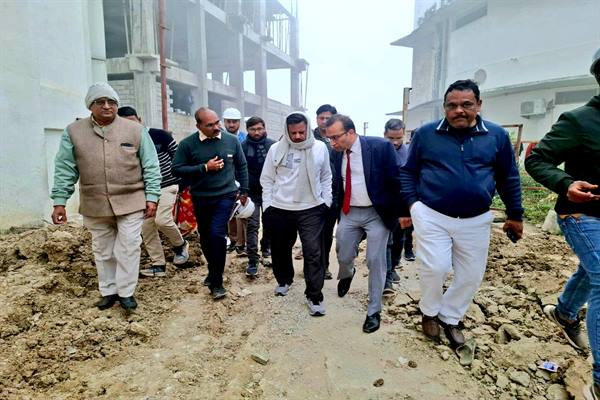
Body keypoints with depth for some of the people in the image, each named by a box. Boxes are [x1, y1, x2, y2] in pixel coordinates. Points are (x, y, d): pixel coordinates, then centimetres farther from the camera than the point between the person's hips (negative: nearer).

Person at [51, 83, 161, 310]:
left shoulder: (136, 130, -2)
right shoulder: (74, 132, 3)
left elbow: (151, 167, -2)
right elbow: (65, 169, 3)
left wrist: (151, 197, -7)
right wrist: (59, 201, -1)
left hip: (130, 202, -2)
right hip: (94, 205, 3)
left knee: (128, 248, 0)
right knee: (102, 251, 14)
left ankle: (126, 292, 15)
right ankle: (108, 291, 30)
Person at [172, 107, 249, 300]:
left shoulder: (231, 140, -2)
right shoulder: (187, 144, -6)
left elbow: (241, 166, 8)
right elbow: (176, 169, -8)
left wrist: (244, 190, 10)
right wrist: (204, 168, -16)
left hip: (225, 196, -2)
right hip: (200, 199, 2)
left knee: (217, 233, -16)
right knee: (205, 237, 15)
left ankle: (216, 281, -3)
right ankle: (213, 270, 39)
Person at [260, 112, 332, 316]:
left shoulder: (320, 148, -2)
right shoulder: (276, 149, -3)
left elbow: (326, 177, 8)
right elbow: (267, 179, 3)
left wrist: (326, 202, 3)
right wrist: (267, 205, -1)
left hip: (311, 209, -1)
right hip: (280, 209, 1)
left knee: (313, 252, -4)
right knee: (280, 249, 16)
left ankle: (314, 296, 8)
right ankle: (284, 280, 42)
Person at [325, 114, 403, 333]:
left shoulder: (380, 147, -15)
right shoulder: (338, 153, 0)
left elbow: (396, 181, -11)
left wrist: (400, 212, -10)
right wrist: (338, 209, 10)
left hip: (377, 213, -4)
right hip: (348, 213, 4)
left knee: (375, 262, 2)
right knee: (343, 257, 12)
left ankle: (374, 311, 19)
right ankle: (347, 274, 49)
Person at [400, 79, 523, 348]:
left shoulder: (497, 135, 1)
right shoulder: (425, 133, -3)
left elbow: (509, 177, 10)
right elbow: (408, 171, 5)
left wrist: (515, 214, 11)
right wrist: (412, 202, -6)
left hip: (476, 221, 3)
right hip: (431, 216, -2)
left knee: (471, 275, 10)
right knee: (434, 268, -11)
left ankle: (449, 318, 33)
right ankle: (429, 313, 19)